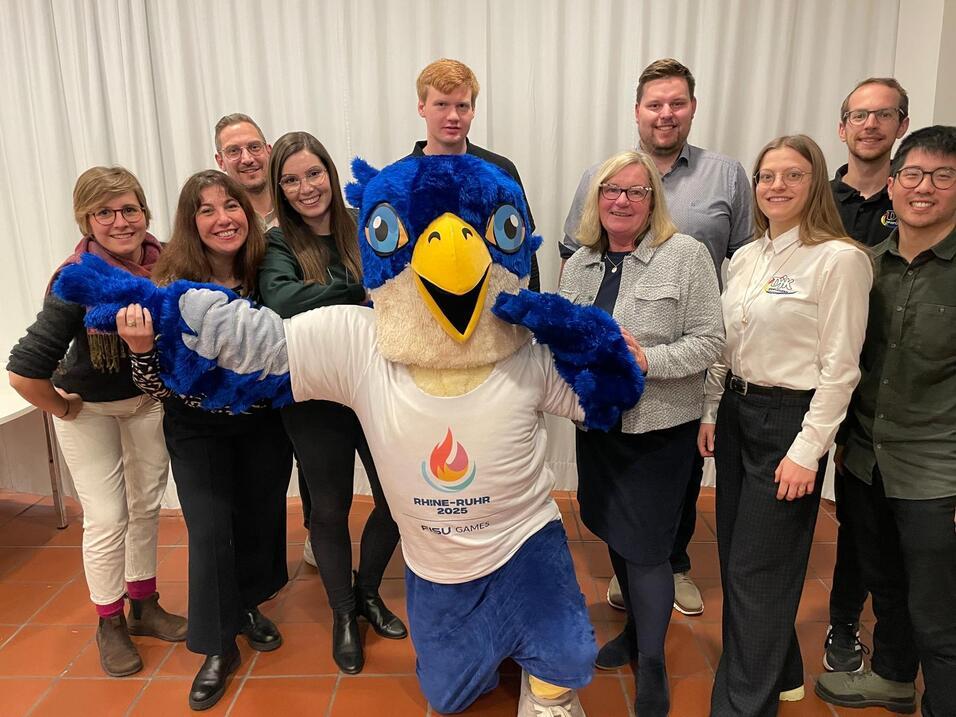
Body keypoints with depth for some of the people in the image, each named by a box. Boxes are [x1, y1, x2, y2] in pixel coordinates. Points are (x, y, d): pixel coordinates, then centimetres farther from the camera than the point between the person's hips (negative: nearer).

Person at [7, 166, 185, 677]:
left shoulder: (164, 262, -16)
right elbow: (23, 372, -31)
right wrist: (63, 409, -16)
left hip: (148, 400, 4)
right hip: (88, 408, -4)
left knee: (147, 505, 14)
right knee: (107, 519, 1)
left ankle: (144, 606, 34)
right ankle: (109, 624, 24)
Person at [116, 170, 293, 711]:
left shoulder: (265, 273, -12)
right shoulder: (172, 285, -19)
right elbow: (159, 387, -19)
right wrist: (141, 347, -37)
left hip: (263, 421, 3)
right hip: (198, 429, -2)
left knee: (261, 517, 14)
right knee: (211, 530, -3)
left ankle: (247, 607, 43)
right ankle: (219, 649, 20)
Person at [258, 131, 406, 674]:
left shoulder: (366, 229, 1)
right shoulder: (279, 244, -6)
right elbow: (280, 301, -26)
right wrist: (360, 291, -26)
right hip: (316, 399, -2)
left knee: (399, 500, 10)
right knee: (330, 508, 12)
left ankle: (368, 592, 40)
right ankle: (344, 615, 37)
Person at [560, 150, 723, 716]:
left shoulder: (686, 254, -9)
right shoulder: (579, 264, 8)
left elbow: (710, 341, -12)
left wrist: (647, 361, -24)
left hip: (660, 428, -5)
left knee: (645, 544, 0)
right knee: (613, 531, 17)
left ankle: (652, 661, 22)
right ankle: (638, 628, 41)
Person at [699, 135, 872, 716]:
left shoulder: (839, 259, -11)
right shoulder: (745, 258, 10)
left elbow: (839, 367, -14)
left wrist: (807, 450, -16)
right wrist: (710, 413, 12)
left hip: (789, 419, -7)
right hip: (737, 412, 7)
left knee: (757, 571, 1)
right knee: (734, 556, 15)